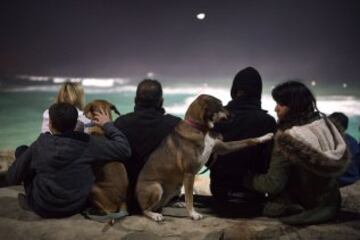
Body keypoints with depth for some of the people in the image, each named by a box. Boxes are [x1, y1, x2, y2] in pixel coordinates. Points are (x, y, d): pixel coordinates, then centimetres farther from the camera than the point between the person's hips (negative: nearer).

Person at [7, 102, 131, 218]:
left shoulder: (40, 145, -16)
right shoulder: (87, 143, -19)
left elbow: (13, 177, -3)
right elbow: (124, 149, -16)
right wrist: (108, 125, -4)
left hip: (43, 209, -1)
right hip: (77, 207, 1)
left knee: (21, 150, 9)